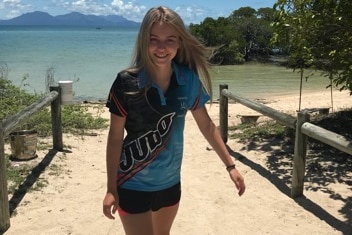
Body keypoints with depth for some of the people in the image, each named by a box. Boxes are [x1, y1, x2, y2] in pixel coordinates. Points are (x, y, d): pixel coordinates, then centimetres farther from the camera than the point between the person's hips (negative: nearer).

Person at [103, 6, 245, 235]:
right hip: (133, 185, -4)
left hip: (170, 181, 5)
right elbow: (115, 137, -12)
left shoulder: (189, 80, -10)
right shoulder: (127, 83, -19)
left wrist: (230, 165, 2)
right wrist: (111, 189, -10)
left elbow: (206, 125, 2)